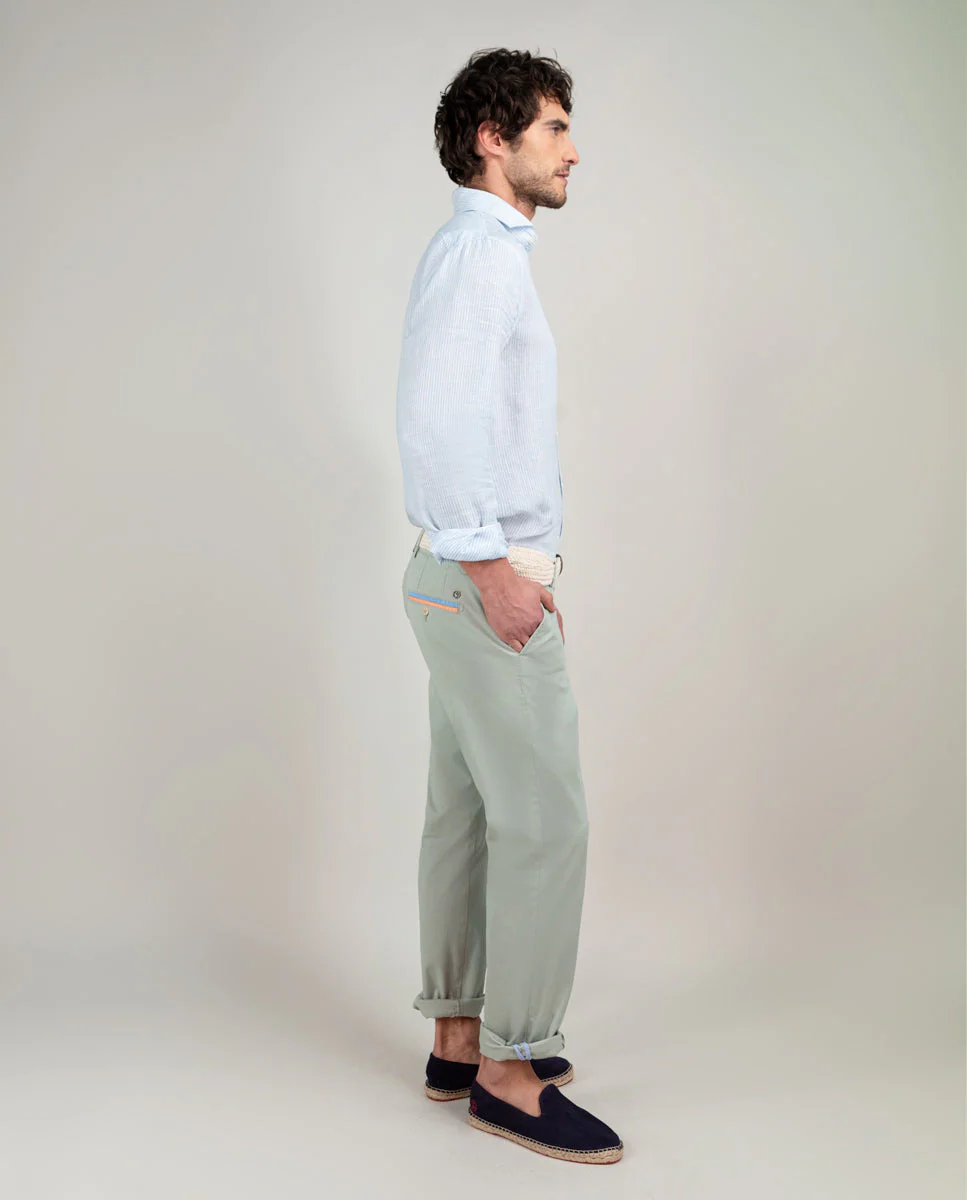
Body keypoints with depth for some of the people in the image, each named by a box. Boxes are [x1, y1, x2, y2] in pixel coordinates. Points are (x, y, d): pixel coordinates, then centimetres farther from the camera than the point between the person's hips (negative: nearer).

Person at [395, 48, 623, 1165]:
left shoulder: (481, 256, 20)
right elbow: (433, 418, -24)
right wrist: (493, 564, -22)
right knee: (544, 820, -6)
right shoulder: (479, 252, -12)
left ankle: (460, 1038, 21)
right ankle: (508, 1069, 3)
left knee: (465, 813, 12)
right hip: (485, 581, -10)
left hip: (481, 580, 10)